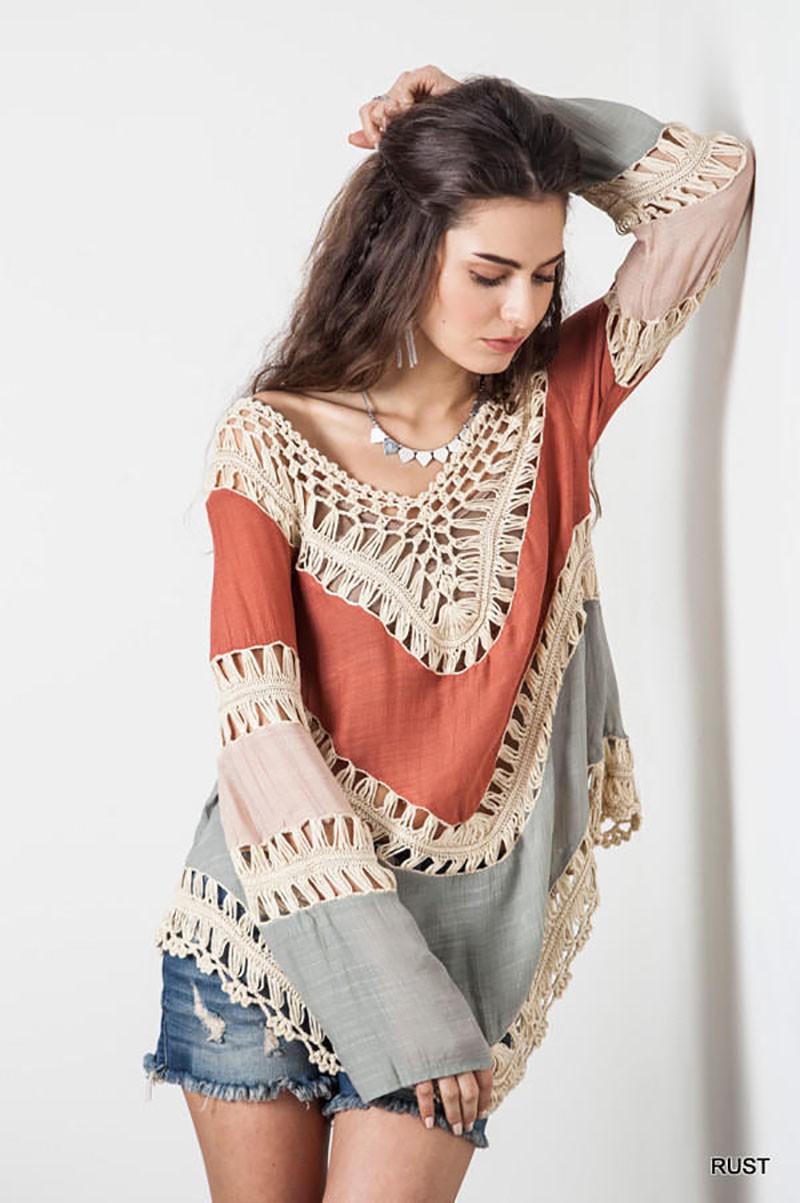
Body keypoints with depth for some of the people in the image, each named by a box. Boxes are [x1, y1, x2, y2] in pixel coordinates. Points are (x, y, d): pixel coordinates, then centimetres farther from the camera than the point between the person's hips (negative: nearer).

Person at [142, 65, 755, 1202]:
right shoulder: (273, 442, -8)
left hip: (456, 930, 1)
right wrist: (390, 993, -18)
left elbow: (717, 176, 2)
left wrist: (499, 125, -3)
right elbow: (262, 727, -13)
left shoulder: (556, 409, 1)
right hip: (268, 929, -1)